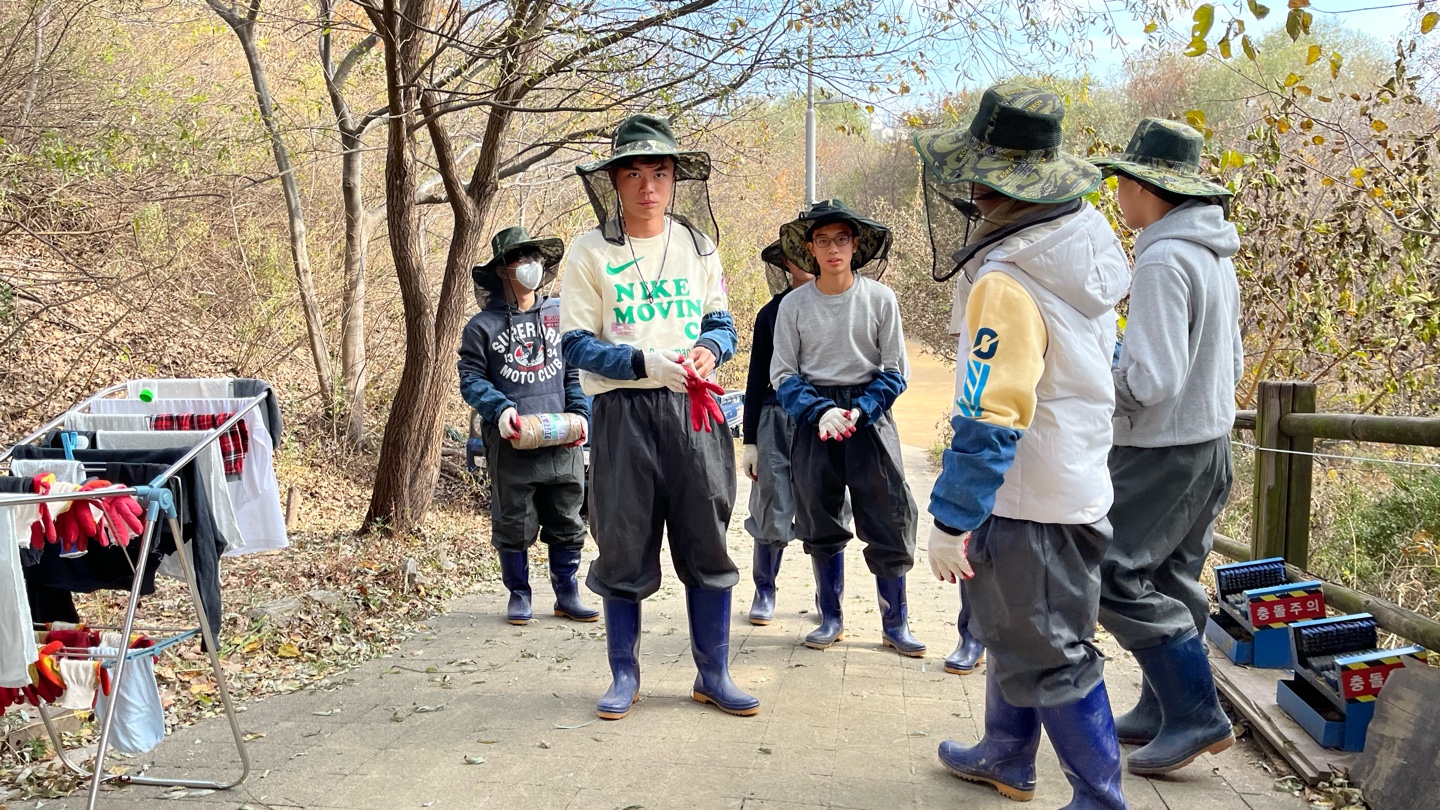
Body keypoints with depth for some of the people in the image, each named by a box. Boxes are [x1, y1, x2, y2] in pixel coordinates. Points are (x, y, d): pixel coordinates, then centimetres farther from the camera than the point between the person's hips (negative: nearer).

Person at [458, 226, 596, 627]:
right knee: (513, 525, 7)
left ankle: (567, 595, 21)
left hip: (561, 443, 3)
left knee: (566, 522, 8)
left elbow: (576, 372, 12)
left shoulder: (559, 315, 10)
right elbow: (471, 380, 0)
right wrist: (499, 409, -17)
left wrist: (579, 413, -2)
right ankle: (519, 595, 23)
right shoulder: (483, 326, 0)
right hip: (511, 445, -2)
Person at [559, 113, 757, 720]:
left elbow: (721, 322, 14)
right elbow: (576, 345, -5)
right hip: (622, 414, -2)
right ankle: (625, 675, 22)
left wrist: (710, 347, -10)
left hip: (692, 410, 3)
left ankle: (713, 674, 19)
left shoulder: (698, 244, 9)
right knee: (623, 547, 4)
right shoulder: (589, 253, -1)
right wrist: (643, 364, -20)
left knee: (707, 540, 5)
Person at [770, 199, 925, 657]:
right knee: (820, 522, 9)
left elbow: (895, 371, 0)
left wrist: (860, 410, -15)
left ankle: (895, 624, 12)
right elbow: (783, 374, 1)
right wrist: (819, 411, -15)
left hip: (869, 416, -1)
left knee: (888, 521, -1)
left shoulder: (879, 298, -3)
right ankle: (831, 619, 23)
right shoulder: (794, 305, 0)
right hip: (814, 418, 1)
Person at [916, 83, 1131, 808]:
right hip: (1075, 482, 10)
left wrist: (949, 521, -19)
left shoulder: (1006, 283, -24)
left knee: (1049, 656, 5)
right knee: (1012, 632, 23)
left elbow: (988, 421, -27)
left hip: (1030, 504, -10)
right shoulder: (1087, 253, 5)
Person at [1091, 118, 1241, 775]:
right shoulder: (1214, 255, 10)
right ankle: (1163, 710, 25)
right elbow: (1230, 362, 17)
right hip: (1210, 443, 10)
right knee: (1170, 582, 15)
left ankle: (1197, 715, 1)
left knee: (1118, 578, -3)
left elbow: (1150, 381, -24)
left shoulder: (1162, 260, -20)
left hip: (1163, 454, -10)